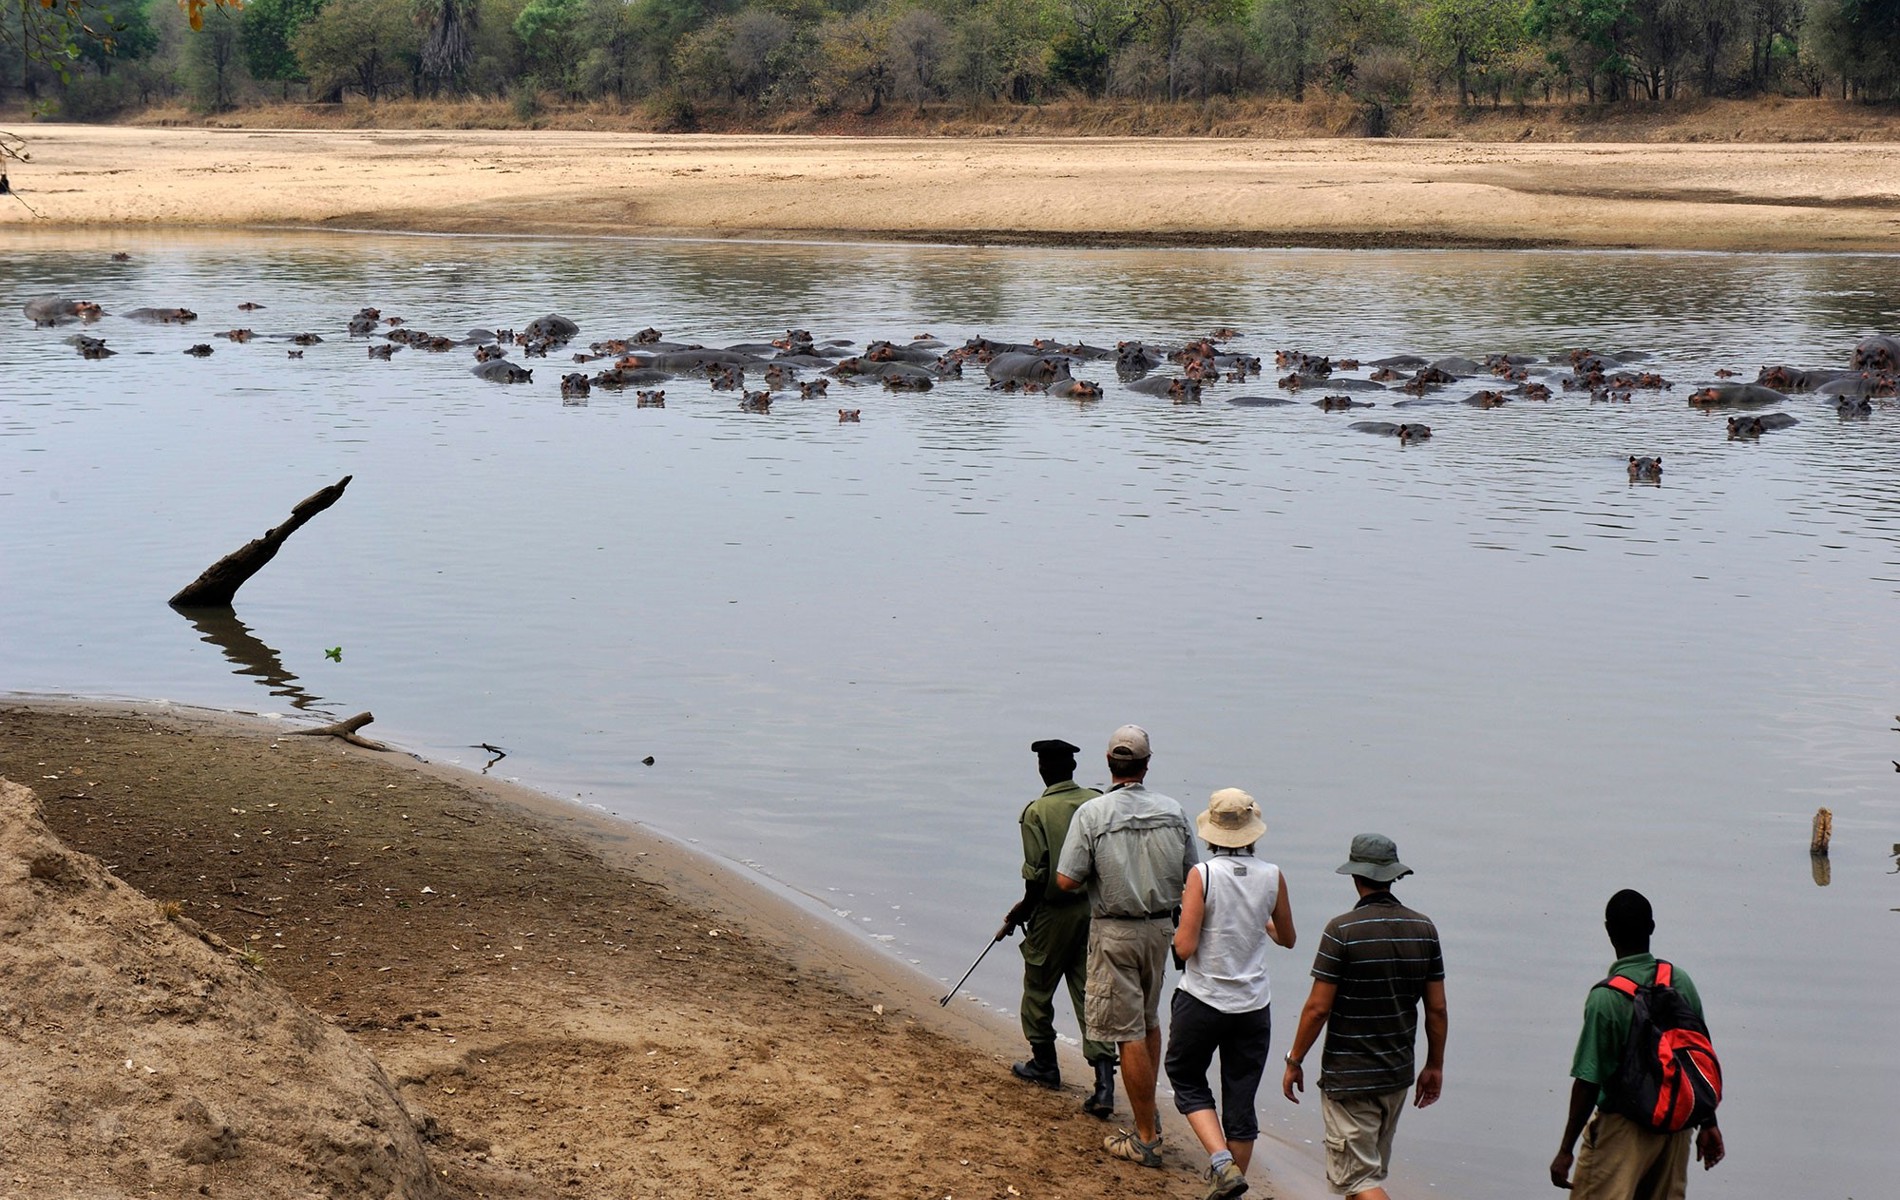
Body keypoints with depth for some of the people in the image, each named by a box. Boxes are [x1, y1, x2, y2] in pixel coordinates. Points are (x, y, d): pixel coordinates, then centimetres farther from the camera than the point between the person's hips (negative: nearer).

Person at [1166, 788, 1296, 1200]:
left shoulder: (1202, 875, -14)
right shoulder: (1272, 877, -4)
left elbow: (1184, 947, -17)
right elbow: (1287, 938, 11)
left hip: (1201, 1001, -3)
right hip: (1253, 1006, 3)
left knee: (1188, 1082, 15)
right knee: (1241, 1100, 11)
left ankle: (1222, 1163, -3)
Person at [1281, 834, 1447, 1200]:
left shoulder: (1342, 930, -17)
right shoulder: (1424, 929, -1)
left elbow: (1318, 1008, -15)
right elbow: (1437, 1008, 3)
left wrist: (1294, 1061, -3)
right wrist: (1435, 1066, 15)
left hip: (1348, 1077, -6)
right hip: (1398, 1074, 6)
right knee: (1372, 1170, 21)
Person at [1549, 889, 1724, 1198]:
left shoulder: (1606, 997, -18)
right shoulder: (1681, 981, 0)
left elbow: (1589, 1081, -17)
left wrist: (1566, 1151, -10)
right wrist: (1708, 1124, 19)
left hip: (1624, 1127, -6)